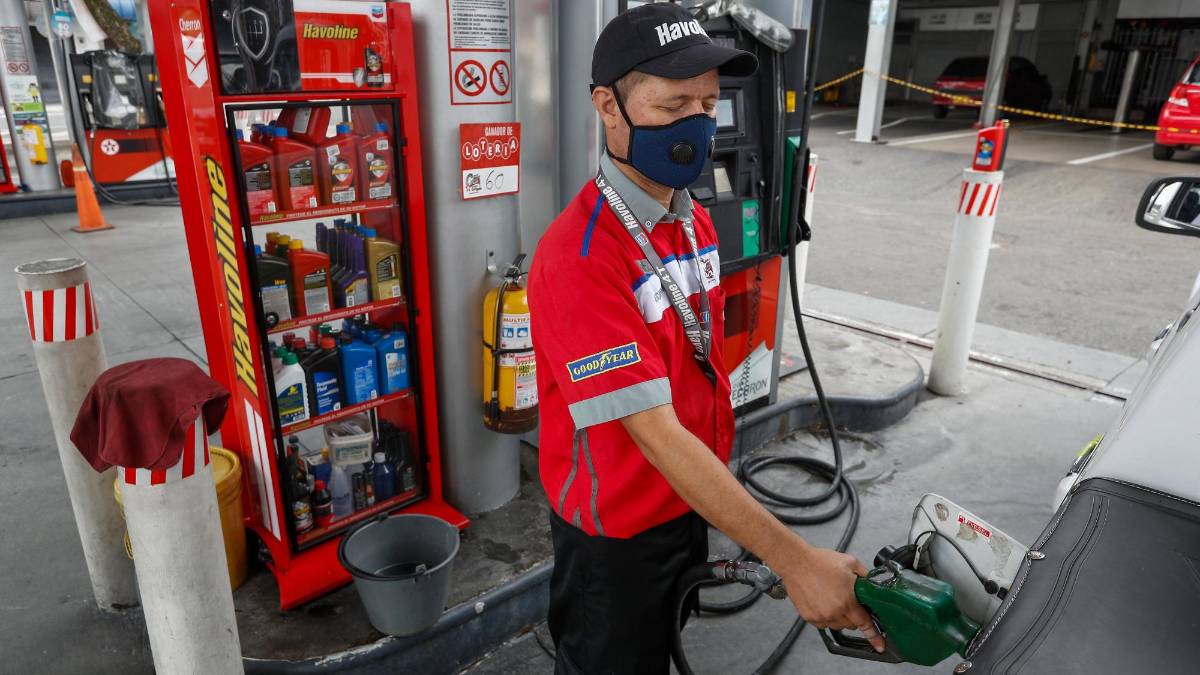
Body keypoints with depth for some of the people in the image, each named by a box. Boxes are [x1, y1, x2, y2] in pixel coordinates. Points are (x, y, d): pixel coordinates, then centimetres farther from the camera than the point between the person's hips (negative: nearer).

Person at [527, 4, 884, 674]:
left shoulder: (696, 220, -1)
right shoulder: (578, 259, -30)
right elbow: (656, 434, -32)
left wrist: (723, 483, 12)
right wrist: (795, 560, -31)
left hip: (692, 500, 7)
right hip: (616, 527, -7)